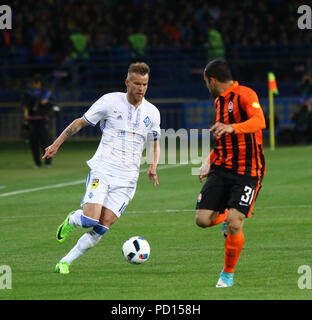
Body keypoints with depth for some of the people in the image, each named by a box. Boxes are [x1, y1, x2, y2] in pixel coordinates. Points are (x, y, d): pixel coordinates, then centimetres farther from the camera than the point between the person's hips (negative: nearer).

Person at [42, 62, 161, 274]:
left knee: (102, 227, -9)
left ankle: (66, 261, 5)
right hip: (102, 170, -3)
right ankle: (71, 221, 17)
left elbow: (155, 143, 24)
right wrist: (57, 144, 4)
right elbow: (81, 122, 7)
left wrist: (153, 166, 6)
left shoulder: (152, 113, 8)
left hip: (127, 178, 3)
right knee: (90, 219, -20)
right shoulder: (110, 101, -3)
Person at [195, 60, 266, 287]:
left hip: (248, 172, -7)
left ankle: (228, 274, 6)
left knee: (234, 226, -15)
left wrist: (231, 128, -45)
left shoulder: (245, 95, -11)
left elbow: (260, 122, -30)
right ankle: (226, 216, 27)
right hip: (221, 169, 7)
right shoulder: (219, 101, 16)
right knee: (203, 220, -8)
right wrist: (209, 163, 20)